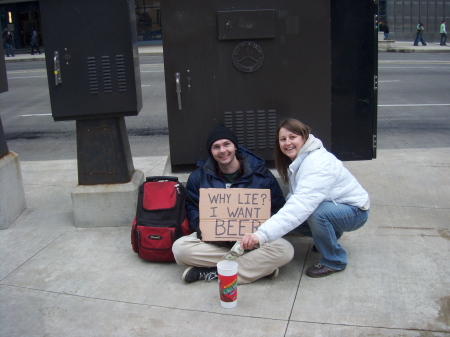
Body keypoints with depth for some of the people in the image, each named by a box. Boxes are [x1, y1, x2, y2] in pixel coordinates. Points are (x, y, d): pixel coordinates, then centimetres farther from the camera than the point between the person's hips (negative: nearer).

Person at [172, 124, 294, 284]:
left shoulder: (260, 173, -1)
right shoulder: (199, 176, 4)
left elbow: (277, 207, 3)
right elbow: (190, 207, 8)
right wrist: (201, 226, -14)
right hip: (213, 239, 1)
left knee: (285, 250, -30)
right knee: (180, 248, -28)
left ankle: (211, 271, -24)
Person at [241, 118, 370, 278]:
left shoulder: (319, 164, -31)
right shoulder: (297, 160, -2)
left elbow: (301, 205, -45)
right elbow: (296, 199, 0)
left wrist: (262, 235, -53)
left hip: (354, 210, -8)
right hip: (330, 205, 8)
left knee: (316, 212, -35)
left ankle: (334, 261, -9)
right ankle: (331, 235, 17)